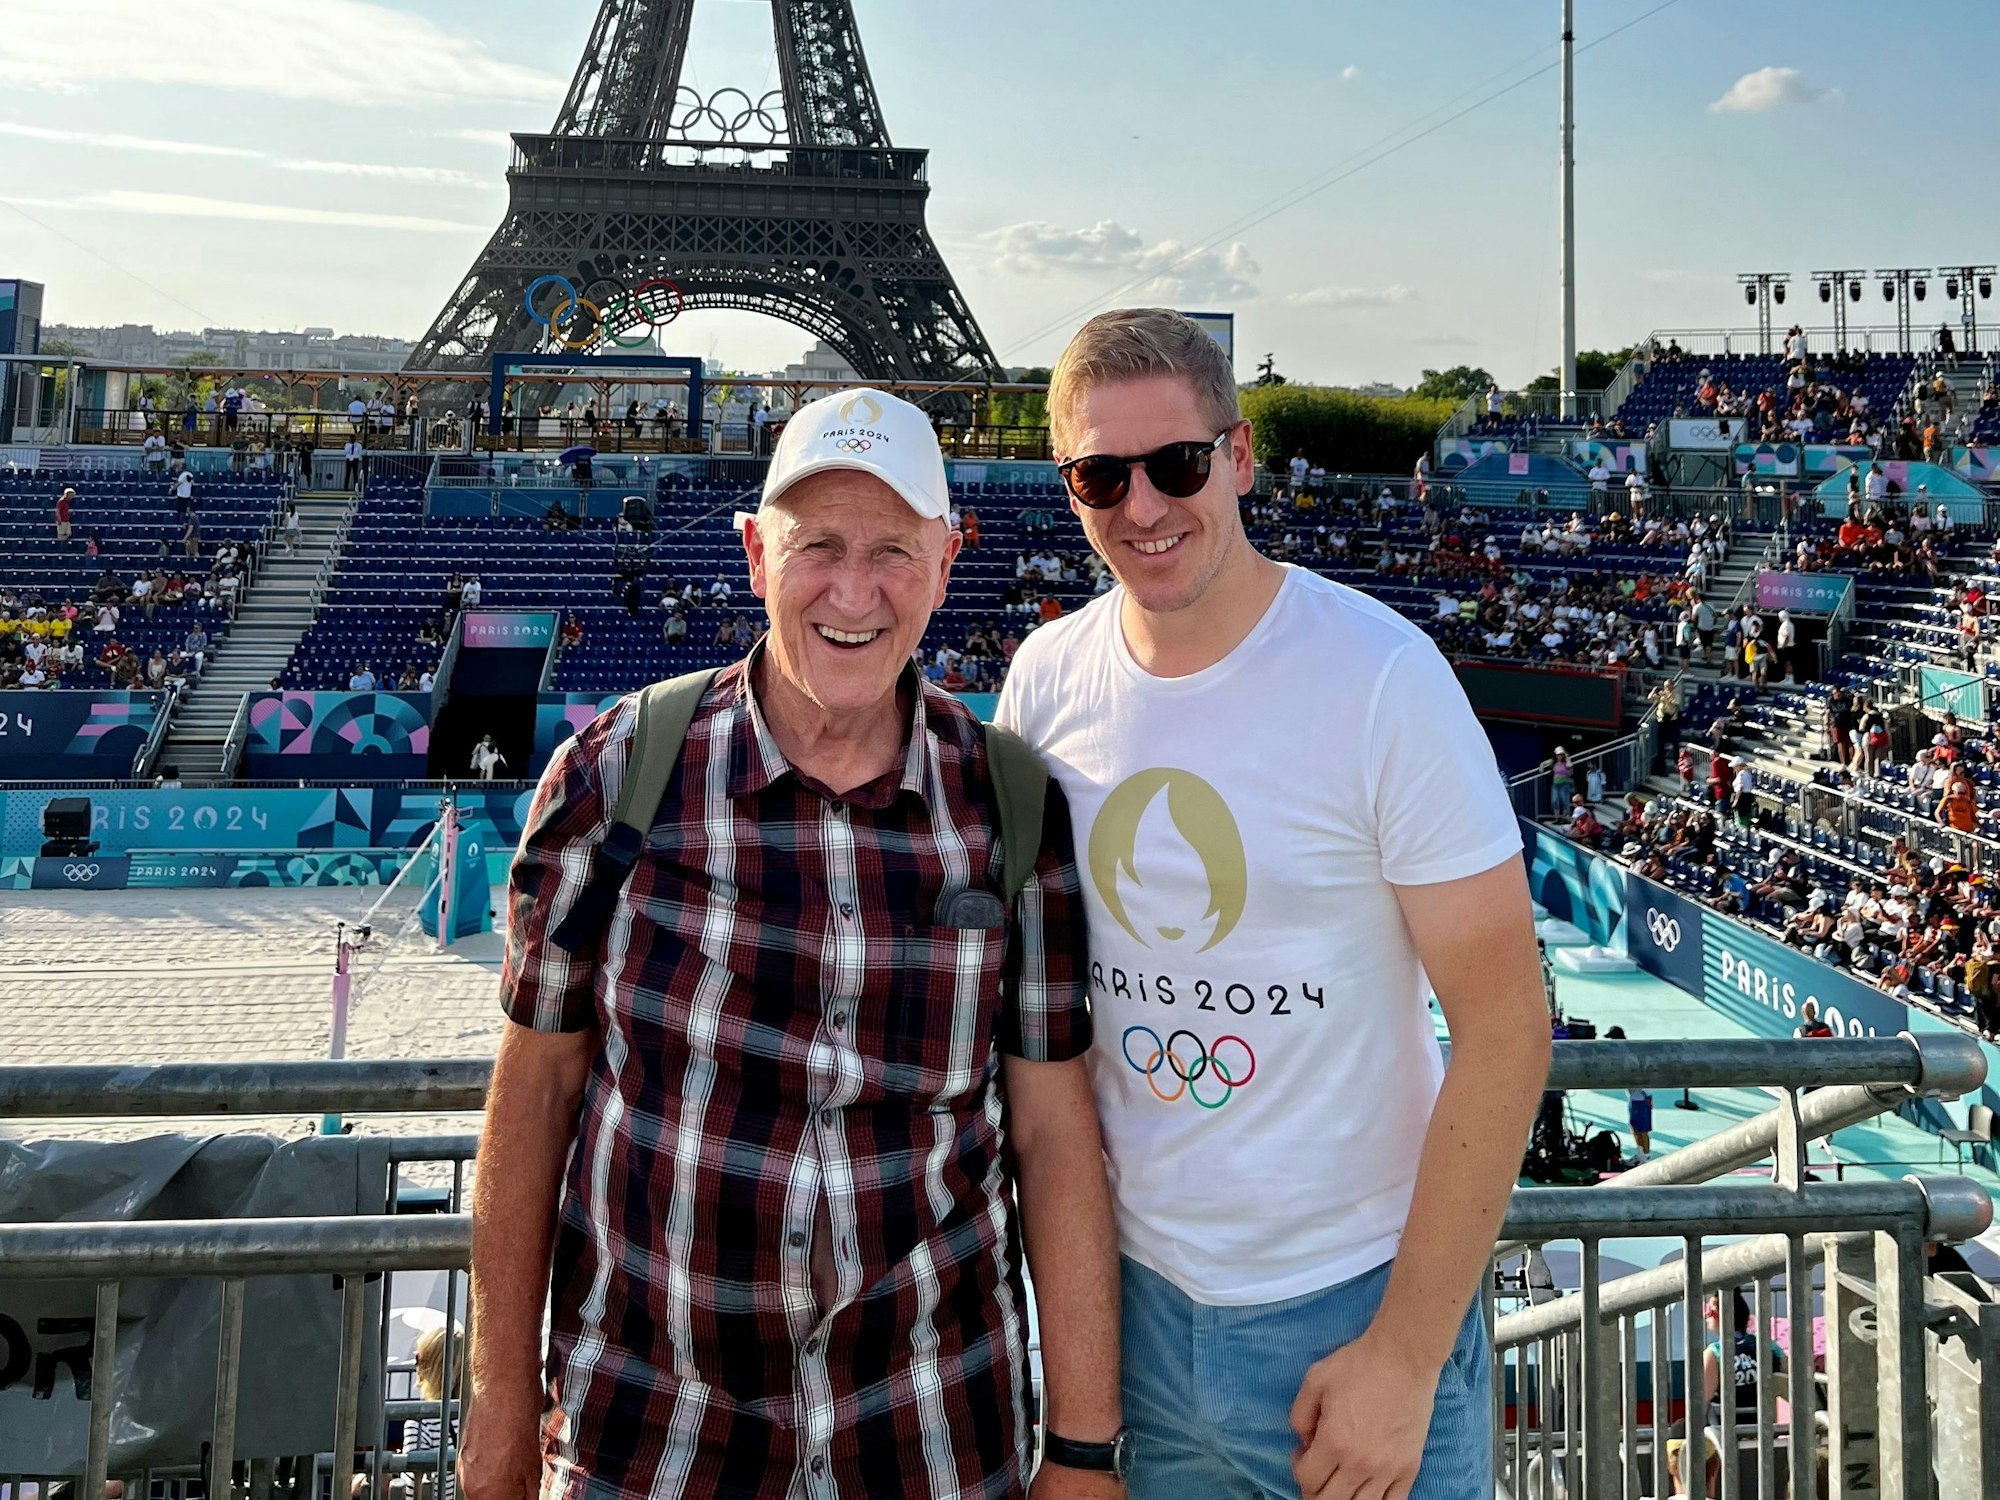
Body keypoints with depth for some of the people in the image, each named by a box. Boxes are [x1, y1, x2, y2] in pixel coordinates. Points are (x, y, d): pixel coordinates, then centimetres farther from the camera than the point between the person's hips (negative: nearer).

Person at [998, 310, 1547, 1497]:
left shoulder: (1381, 676, -17)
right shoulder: (1047, 677, -3)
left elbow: (1504, 1028, -15)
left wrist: (1406, 1353, -15)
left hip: (1358, 1305, -4)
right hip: (1133, 1291, 4)